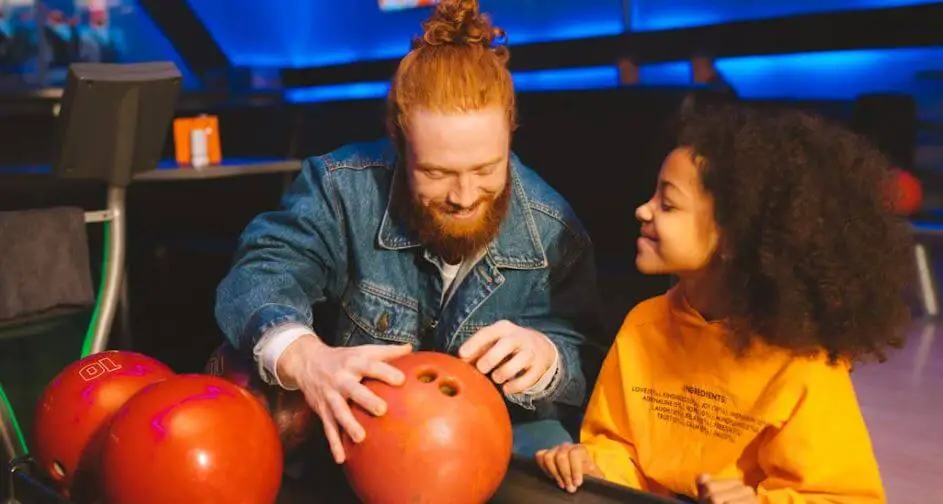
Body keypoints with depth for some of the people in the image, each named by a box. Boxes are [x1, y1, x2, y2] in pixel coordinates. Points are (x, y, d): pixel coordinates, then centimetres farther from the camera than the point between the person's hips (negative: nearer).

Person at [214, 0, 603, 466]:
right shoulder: (345, 187, -15)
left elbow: (582, 371, -10)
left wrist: (543, 360, -36)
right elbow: (260, 276, -24)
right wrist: (304, 358, -47)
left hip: (491, 439, 0)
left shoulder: (553, 234, -12)